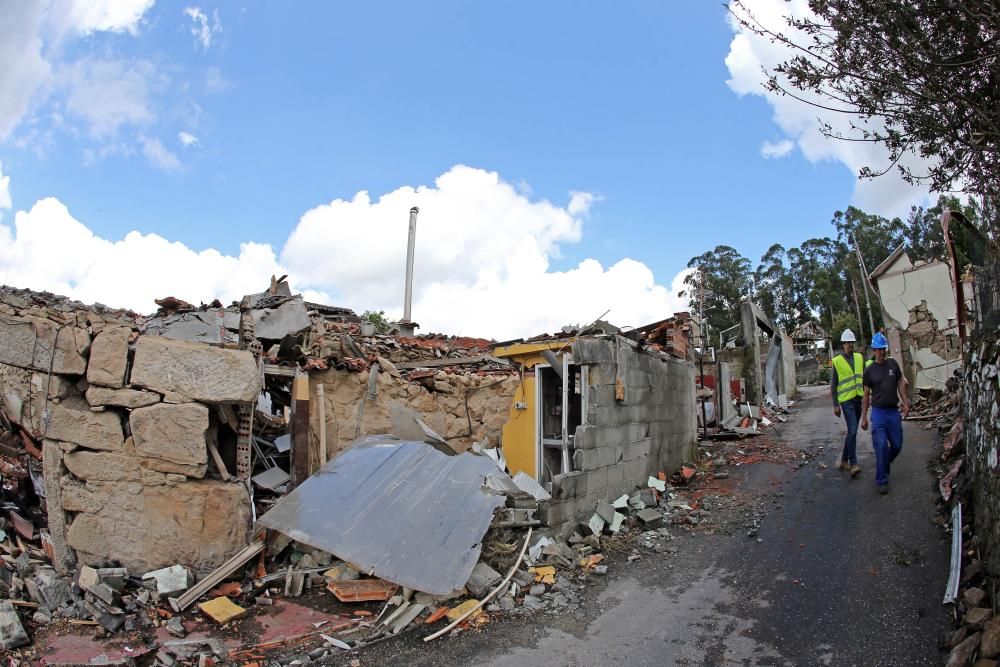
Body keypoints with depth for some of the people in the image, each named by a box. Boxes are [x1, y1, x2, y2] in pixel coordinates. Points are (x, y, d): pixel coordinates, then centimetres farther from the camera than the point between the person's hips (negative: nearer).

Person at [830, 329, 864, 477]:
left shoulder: (860, 358, 10)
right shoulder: (837, 361, -3)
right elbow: (833, 385, -2)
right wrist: (835, 405, -6)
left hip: (859, 399, 5)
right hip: (846, 400, -5)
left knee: (852, 431, 12)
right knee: (852, 430, -15)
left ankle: (844, 461, 24)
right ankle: (853, 464, -15)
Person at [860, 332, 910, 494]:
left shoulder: (893, 364, 5)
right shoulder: (869, 370, -1)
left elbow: (900, 384, 13)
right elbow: (866, 395, 3)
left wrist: (906, 403, 3)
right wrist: (864, 417, 1)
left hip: (894, 411, 3)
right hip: (878, 412, -3)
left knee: (897, 445, 7)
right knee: (881, 445, -8)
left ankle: (884, 465, 35)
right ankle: (882, 480, 1)